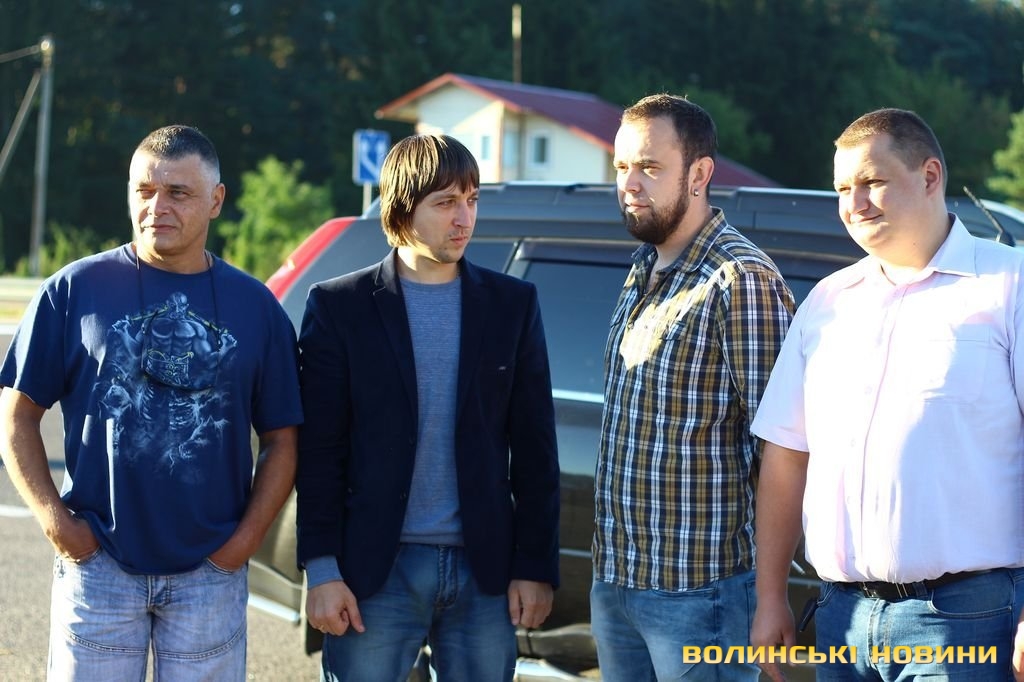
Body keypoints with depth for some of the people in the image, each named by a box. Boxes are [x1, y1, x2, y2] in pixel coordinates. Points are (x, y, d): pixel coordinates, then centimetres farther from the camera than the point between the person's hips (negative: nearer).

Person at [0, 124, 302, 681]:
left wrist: (247, 536, -2)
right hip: (97, 565, -1)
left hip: (211, 572, 1)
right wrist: (54, 519, -7)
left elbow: (281, 440, 9)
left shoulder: (255, 306, 6)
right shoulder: (76, 289, 1)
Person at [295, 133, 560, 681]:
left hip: (485, 571, 2)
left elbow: (534, 450, 7)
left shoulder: (513, 305, 7)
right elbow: (319, 450, -1)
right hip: (375, 570, -2)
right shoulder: (339, 306, 1)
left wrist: (536, 566, 2)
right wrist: (321, 570, -7)